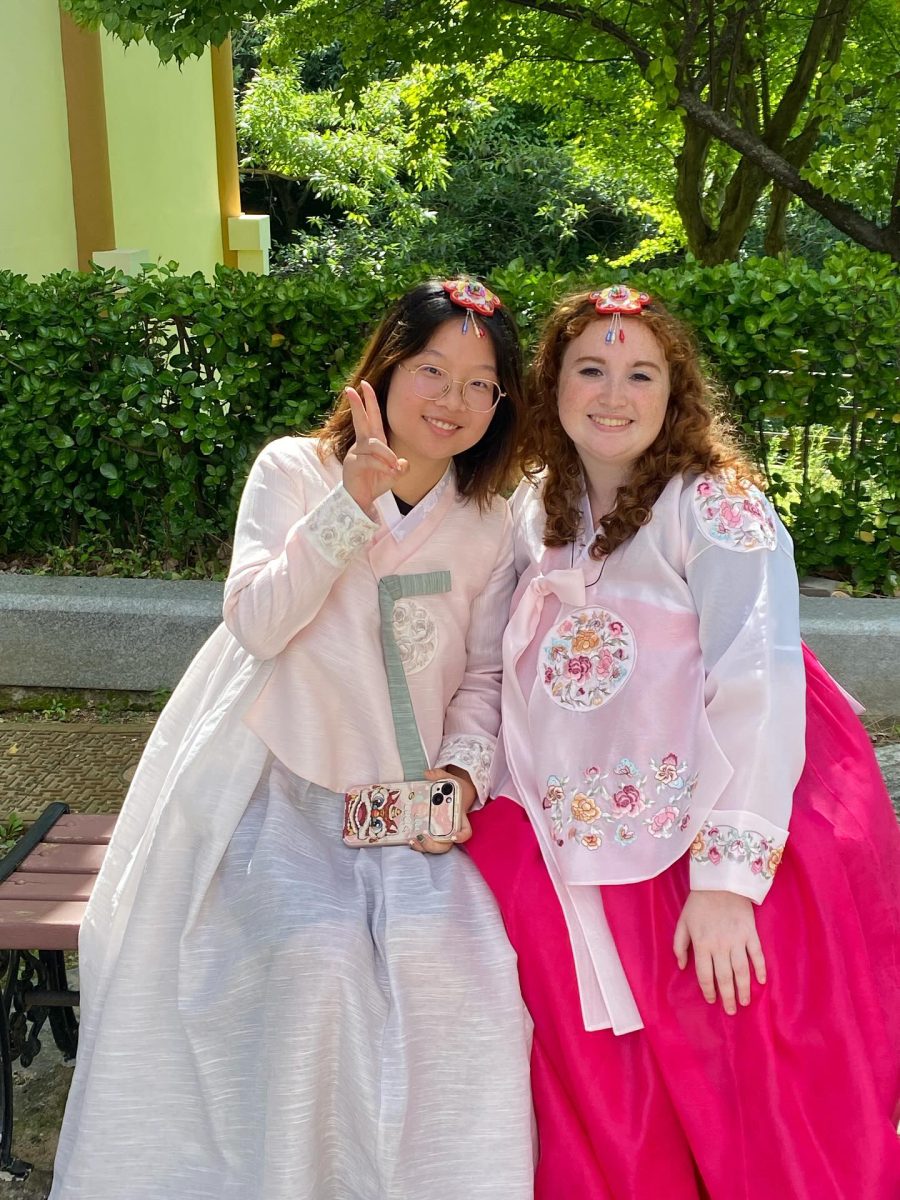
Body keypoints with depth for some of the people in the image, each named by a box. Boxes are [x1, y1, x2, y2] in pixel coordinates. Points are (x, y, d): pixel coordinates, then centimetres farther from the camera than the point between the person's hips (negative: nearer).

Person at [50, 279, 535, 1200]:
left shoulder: (489, 525, 6)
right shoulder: (294, 471, -2)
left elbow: (485, 673, 10)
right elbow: (257, 624, -13)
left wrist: (463, 772, -8)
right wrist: (351, 504, -21)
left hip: (405, 800, 3)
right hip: (277, 781, -2)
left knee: (447, 952, -24)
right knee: (320, 954, -26)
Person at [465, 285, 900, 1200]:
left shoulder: (717, 507, -12)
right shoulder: (536, 511, 8)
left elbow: (757, 689, -20)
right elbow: (520, 677, 15)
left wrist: (726, 877, -25)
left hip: (732, 825, -5)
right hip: (590, 840, 5)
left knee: (747, 1089, 0)